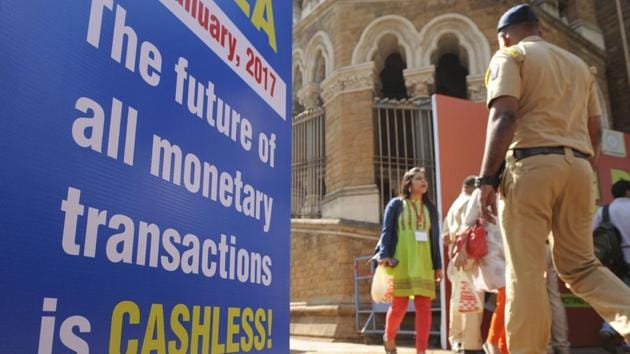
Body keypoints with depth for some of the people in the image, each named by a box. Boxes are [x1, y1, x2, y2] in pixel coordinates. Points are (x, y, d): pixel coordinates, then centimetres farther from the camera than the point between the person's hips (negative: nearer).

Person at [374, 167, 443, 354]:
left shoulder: (430, 208, 17)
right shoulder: (396, 204, 6)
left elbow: (435, 238, 16)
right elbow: (387, 231, 0)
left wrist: (438, 265, 11)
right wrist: (384, 254, -14)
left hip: (424, 262, 4)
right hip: (401, 260, -3)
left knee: (424, 306, -4)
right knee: (399, 305, -4)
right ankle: (389, 337, 25)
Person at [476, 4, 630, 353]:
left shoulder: (509, 56, 6)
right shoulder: (579, 64, 25)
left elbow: (504, 116, -12)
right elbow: (595, 129, 21)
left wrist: (486, 178, -15)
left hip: (531, 165, -6)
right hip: (578, 166, 6)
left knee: (525, 271, -4)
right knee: (580, 265, 12)